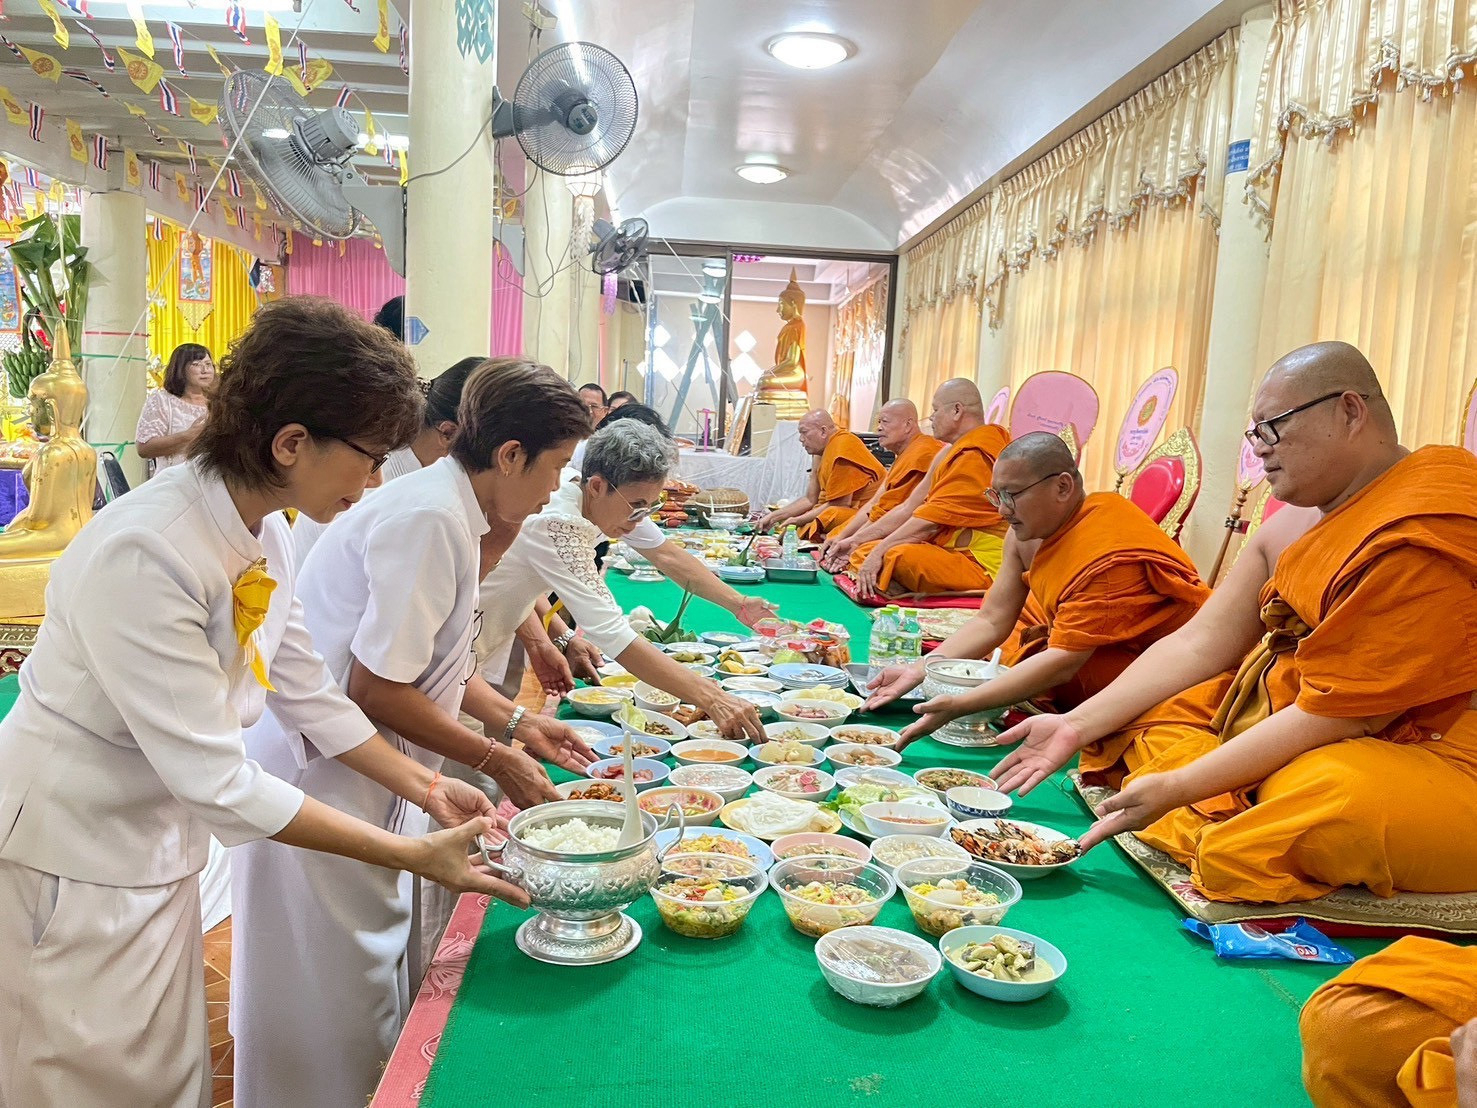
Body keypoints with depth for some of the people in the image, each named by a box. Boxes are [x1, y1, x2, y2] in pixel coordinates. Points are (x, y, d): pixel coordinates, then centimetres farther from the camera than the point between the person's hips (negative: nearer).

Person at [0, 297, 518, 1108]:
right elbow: (216, 780, -29)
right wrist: (416, 856, -26)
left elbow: (309, 696, 4)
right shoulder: (142, 554, -31)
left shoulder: (263, 535, -5)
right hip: (70, 865, -7)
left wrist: (426, 790, -2)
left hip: (159, 842, 7)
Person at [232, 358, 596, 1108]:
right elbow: (376, 687, -24)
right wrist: (496, 760, -16)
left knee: (373, 961, 21)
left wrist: (517, 723, 7)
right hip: (317, 774, -9)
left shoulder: (449, 510, 6)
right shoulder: (428, 521, -24)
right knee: (327, 989, 7)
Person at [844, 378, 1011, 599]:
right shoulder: (951, 454, 17)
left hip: (984, 565, -10)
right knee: (863, 552, 4)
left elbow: (930, 522, -21)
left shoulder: (976, 457, -16)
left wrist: (879, 551, -16)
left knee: (900, 557, -34)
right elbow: (910, 508, 14)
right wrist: (856, 540, 9)